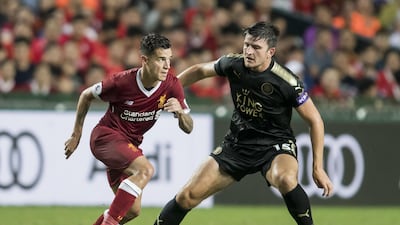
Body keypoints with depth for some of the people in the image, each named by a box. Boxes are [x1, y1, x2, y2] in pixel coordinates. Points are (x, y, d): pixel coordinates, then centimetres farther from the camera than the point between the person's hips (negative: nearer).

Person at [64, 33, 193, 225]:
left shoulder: (172, 85, -12)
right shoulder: (122, 82, -22)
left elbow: (188, 128, -7)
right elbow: (86, 95, -4)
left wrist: (180, 111, -30)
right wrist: (76, 134, 2)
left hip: (129, 144, 6)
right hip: (106, 135, -6)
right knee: (145, 169, -31)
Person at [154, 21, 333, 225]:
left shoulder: (287, 82, -22)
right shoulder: (234, 64, -10)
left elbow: (315, 120, -12)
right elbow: (199, 71, 12)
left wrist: (318, 167, -14)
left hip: (275, 146, -4)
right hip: (237, 143, 4)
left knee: (286, 179, -39)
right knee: (188, 195, -3)